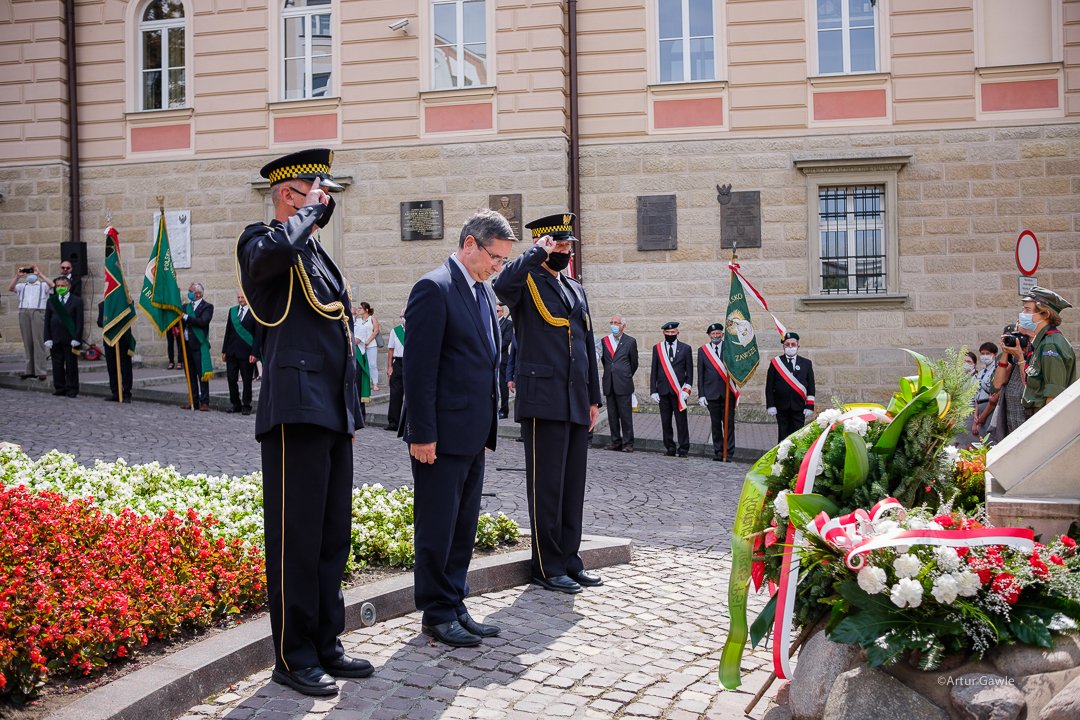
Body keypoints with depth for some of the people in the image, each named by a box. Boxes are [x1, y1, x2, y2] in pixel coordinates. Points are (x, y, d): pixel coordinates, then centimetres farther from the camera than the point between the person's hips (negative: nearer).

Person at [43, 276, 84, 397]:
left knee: (71, 365, 1)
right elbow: (47, 321, 9)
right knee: (57, 365, 5)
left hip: (70, 339, -3)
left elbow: (79, 322, -3)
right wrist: (47, 338, -1)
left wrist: (76, 338, -12)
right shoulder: (51, 301, 12)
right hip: (55, 339, 3)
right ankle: (59, 388, 13)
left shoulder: (77, 301, 1)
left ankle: (72, 389, 7)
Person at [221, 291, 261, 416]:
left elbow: (257, 334, -7)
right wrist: (224, 350, 10)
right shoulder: (232, 311, 11)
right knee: (231, 378, 5)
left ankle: (246, 406, 13)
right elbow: (228, 331, 14)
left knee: (247, 380, 4)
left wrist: (254, 353, -13)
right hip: (232, 352, 5)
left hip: (246, 352, -5)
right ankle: (235, 404, 17)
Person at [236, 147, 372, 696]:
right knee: (296, 539, -1)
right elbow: (278, 249, -33)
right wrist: (311, 208, -14)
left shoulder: (319, 255, 21)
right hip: (296, 411, -9)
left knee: (332, 537, 13)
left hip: (333, 415, 9)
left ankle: (326, 645, 25)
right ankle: (293, 657, 10)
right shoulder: (261, 242, -4)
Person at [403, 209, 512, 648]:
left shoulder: (484, 291, 14)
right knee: (437, 528, 3)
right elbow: (419, 368, -17)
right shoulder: (434, 288, -13)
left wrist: (488, 426, 16)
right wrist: (422, 434, -19)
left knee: (463, 528, 15)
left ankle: (455, 606, 26)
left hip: (473, 435, 9)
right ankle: (437, 613, 15)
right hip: (442, 435, -9)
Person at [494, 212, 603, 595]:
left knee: (573, 484, 11)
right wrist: (538, 253, -15)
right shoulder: (527, 283, -2)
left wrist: (594, 398, 16)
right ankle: (547, 567, 8)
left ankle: (569, 559, 22)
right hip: (544, 401, -7)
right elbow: (503, 285, -29)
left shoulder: (576, 290, 19)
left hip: (576, 404, 7)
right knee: (547, 486, -1)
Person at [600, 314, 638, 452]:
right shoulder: (604, 341, 11)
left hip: (623, 384, -4)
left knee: (626, 415, -3)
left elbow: (634, 363, 8)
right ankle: (616, 441, 15)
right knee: (612, 415, 7)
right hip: (609, 384, 4)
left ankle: (628, 443, 3)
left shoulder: (630, 341, 2)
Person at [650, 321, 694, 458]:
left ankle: (683, 449, 5)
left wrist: (687, 390, -4)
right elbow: (654, 371, 9)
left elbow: (689, 371, 5)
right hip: (663, 390, 2)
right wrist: (653, 391, 3)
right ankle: (669, 448, 13)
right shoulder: (657, 348, 9)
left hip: (679, 391, -2)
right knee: (665, 421, 4)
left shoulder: (685, 348, 6)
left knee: (681, 421, -2)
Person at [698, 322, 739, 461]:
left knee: (728, 423, 0)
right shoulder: (702, 350, 7)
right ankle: (718, 451, 15)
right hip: (712, 392, 1)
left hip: (728, 392, -1)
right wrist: (701, 394, 2)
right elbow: (700, 374, 6)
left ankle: (728, 453, 5)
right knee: (716, 424, 7)